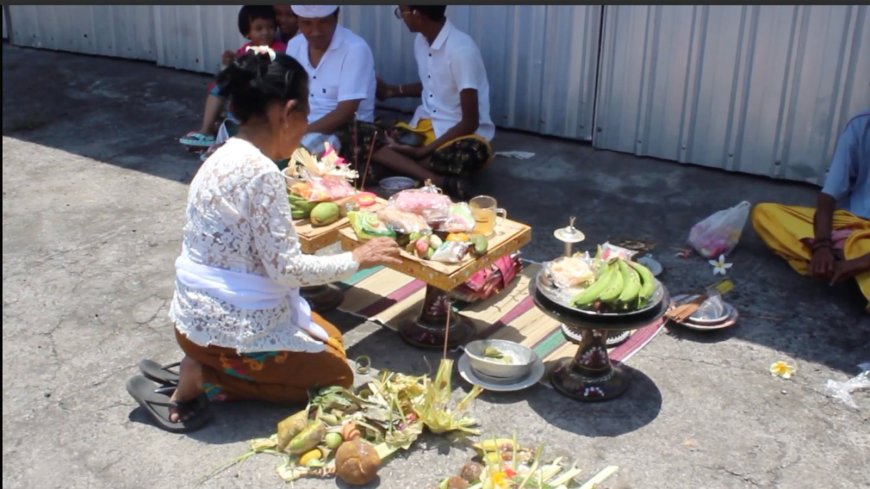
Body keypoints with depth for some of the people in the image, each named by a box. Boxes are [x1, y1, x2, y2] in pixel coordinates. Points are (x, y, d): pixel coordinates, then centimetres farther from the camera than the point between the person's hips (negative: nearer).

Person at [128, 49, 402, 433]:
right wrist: (357, 259, -9)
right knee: (337, 373, 9)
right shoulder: (261, 172, -24)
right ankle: (202, 380, -1)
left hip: (202, 313, 9)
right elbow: (285, 268, -21)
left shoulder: (227, 156, 5)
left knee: (331, 340, 23)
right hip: (228, 326, -9)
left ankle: (209, 367, 11)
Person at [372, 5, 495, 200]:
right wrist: (392, 90, 17)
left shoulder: (461, 49, -20)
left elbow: (470, 122, -20)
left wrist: (426, 150, -23)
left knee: (474, 152, -42)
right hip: (427, 125, 8)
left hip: (461, 132, -7)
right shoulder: (421, 41, 4)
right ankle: (442, 182, -34)